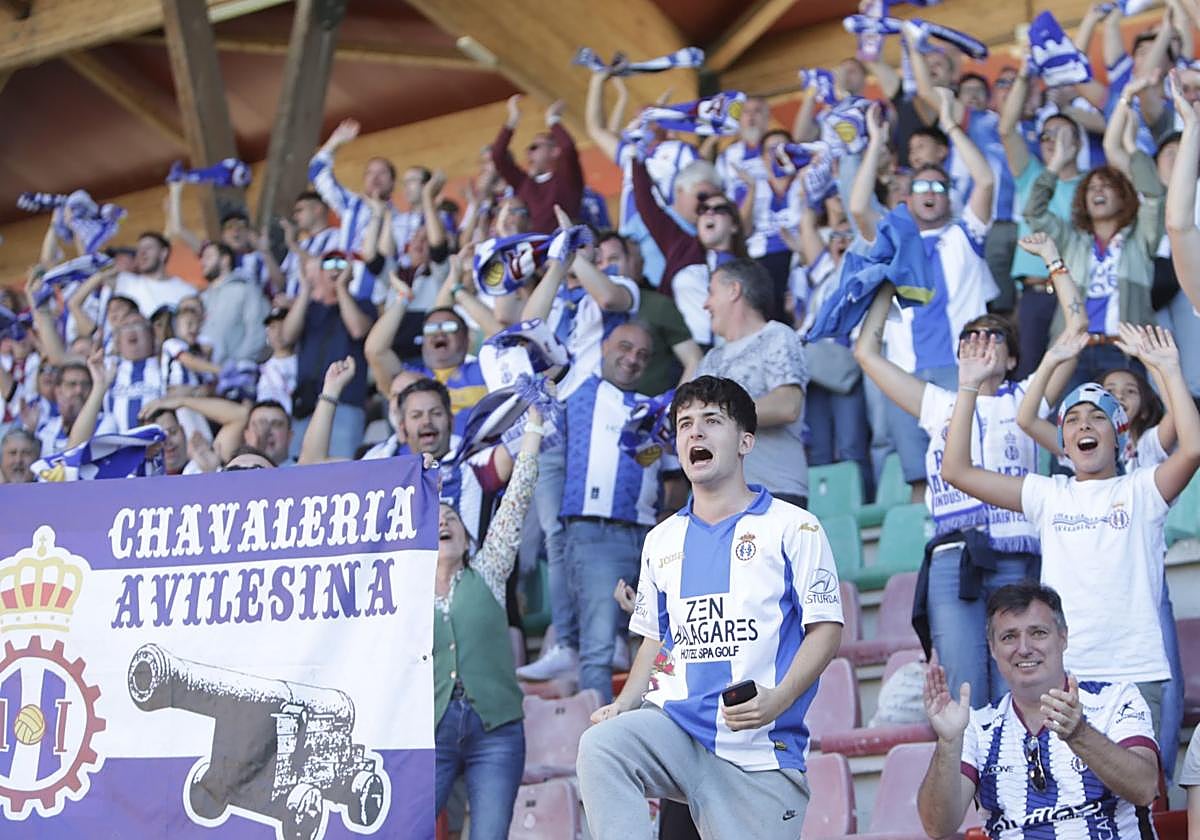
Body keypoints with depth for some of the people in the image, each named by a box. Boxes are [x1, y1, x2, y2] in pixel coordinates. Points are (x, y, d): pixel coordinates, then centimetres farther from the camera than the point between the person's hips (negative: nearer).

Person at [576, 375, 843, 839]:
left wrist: (779, 700, -18)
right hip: (675, 724, 3)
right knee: (599, 745, -28)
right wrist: (624, 705, 7)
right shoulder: (661, 540, 19)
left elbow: (826, 627, -2)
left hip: (762, 749, -3)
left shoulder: (793, 527, 3)